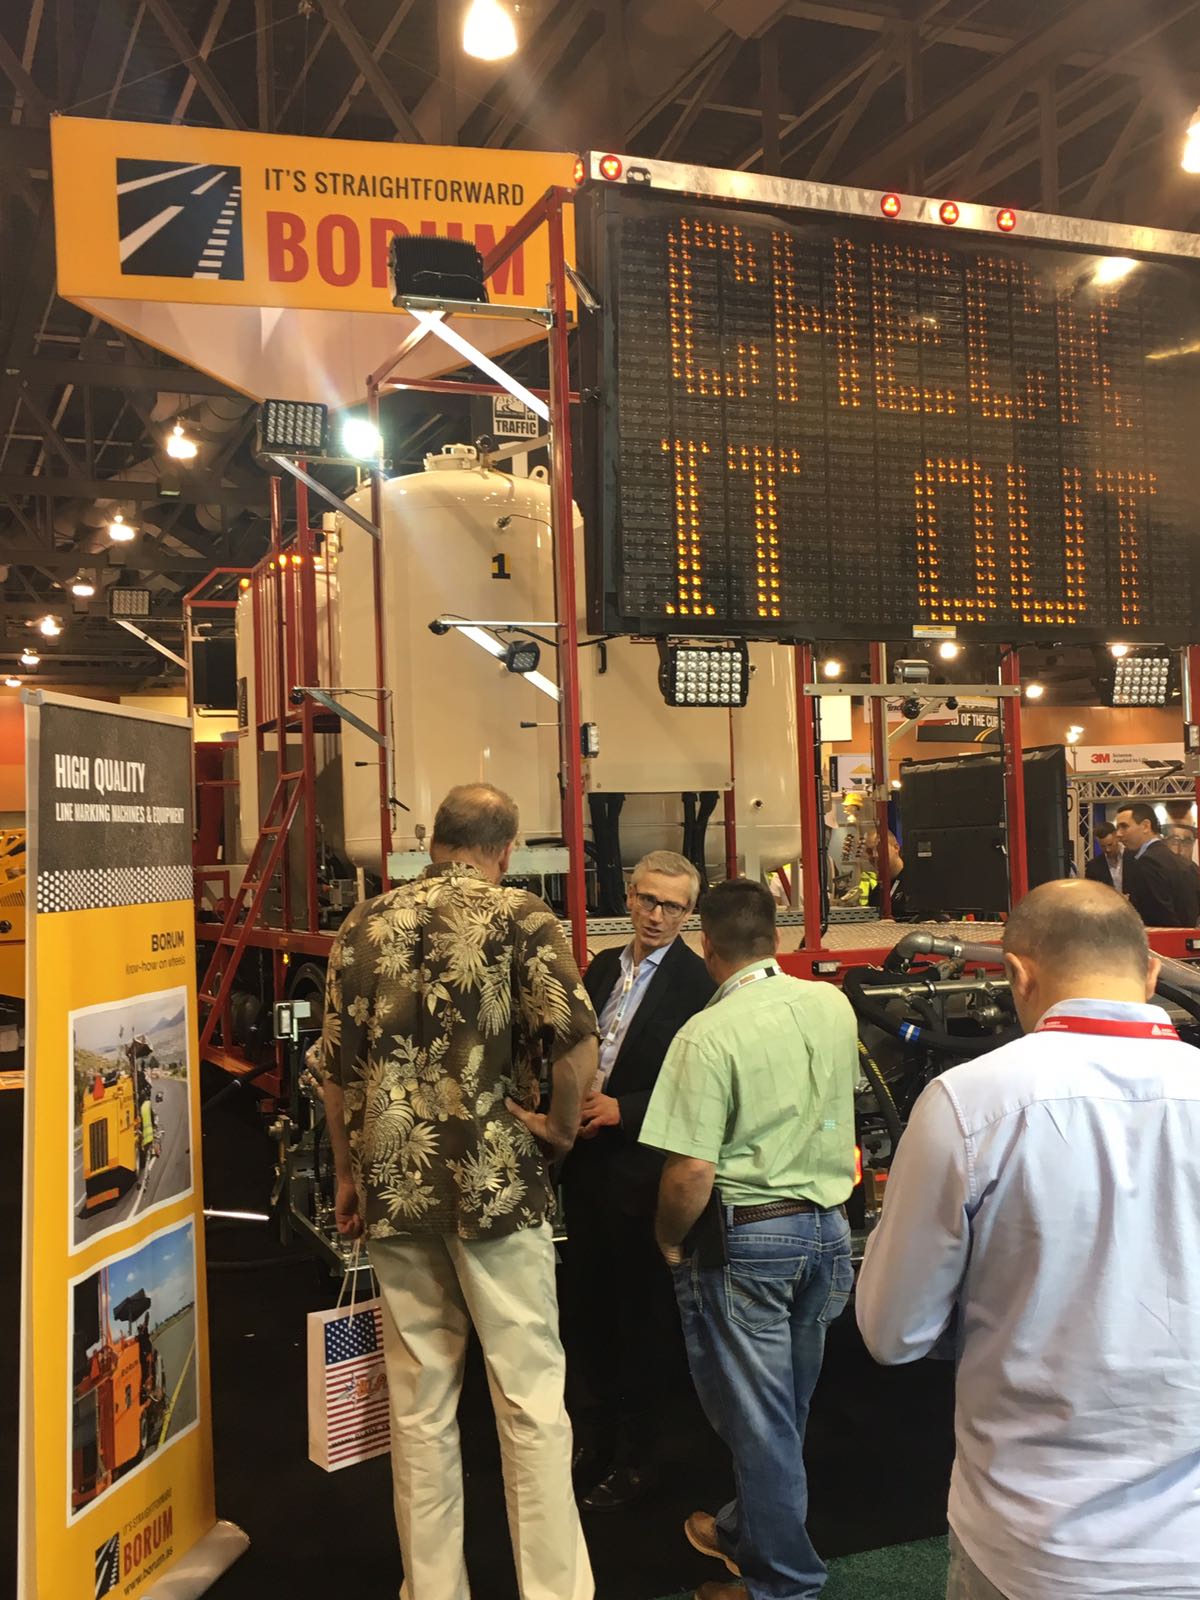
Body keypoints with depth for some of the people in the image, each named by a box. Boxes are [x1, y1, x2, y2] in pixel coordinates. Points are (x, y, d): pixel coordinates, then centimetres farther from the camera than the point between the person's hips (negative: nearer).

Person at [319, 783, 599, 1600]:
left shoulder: (365, 925, 7)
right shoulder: (520, 916, -5)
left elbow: (338, 1067, 10)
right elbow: (577, 1039, -18)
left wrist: (348, 1176, 19)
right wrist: (562, 1126, -2)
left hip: (392, 1185, 4)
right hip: (494, 1180, -4)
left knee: (419, 1401, 14)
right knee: (531, 1396, 6)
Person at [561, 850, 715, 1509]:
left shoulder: (694, 983, -13)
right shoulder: (603, 968, 8)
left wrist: (620, 1110, -20)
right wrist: (573, 1107, -3)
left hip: (642, 1172, -6)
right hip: (587, 1164, 6)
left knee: (641, 1319, 9)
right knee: (586, 1308, 16)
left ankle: (633, 1459, 26)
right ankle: (601, 1429, 37)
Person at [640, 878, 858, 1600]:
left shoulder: (708, 1034, -20)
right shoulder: (834, 1006, -1)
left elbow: (692, 1170, -22)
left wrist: (670, 1241, -5)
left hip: (747, 1237, -6)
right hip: (828, 1228, 7)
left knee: (759, 1413, 9)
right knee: (788, 1406, 21)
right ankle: (747, 1530, 41)